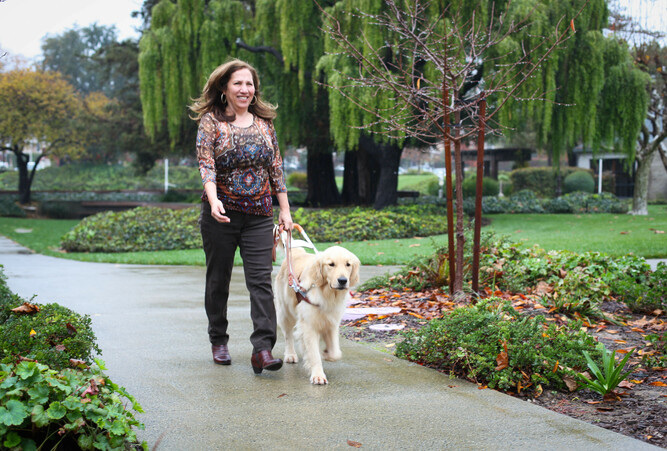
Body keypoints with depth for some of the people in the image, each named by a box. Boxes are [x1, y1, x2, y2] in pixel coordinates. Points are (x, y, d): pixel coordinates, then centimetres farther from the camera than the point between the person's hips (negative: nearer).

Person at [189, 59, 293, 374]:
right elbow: (206, 164, -12)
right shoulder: (211, 121, 0)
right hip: (221, 213, -2)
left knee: (261, 280, -9)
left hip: (259, 215, 2)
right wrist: (214, 201, -28)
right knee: (218, 280, 9)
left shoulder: (264, 122, 11)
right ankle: (218, 341, 25)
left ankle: (262, 349, -13)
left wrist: (285, 209, 10)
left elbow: (276, 168, 13)